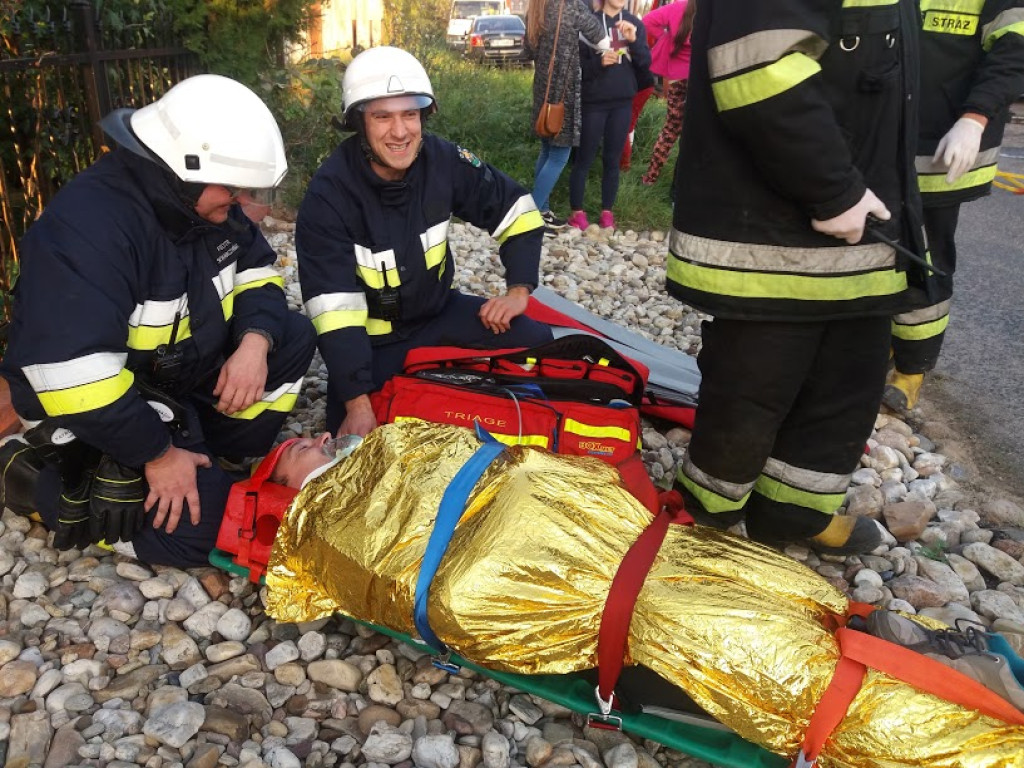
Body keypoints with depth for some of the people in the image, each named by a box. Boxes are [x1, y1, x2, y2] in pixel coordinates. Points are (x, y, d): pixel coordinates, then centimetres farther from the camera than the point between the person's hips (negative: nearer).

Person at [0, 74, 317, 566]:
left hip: (181, 369, 8)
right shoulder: (88, 225, -31)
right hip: (92, 404, -8)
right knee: (194, 525, -16)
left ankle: (215, 461, 3)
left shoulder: (206, 200, -5)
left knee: (294, 338, -4)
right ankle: (41, 484, 4)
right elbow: (75, 376, -34)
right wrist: (158, 453, -26)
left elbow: (258, 271, 4)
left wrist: (255, 341, -17)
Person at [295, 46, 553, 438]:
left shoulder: (444, 161, -13)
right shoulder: (330, 193, -24)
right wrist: (357, 402, -33)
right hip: (370, 334, -3)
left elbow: (517, 210, 0)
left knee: (535, 341, -10)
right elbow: (335, 307, -28)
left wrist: (519, 289, -11)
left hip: (437, 311, 4)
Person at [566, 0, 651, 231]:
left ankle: (607, 212, 18)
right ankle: (577, 211, 12)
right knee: (584, 158, 2)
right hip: (593, 102, -3)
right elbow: (576, 65, -6)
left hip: (622, 102, 3)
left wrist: (634, 41, -15)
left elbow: (645, 64, 1)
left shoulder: (634, 23, 7)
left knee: (612, 159, 9)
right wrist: (599, 62, -23)